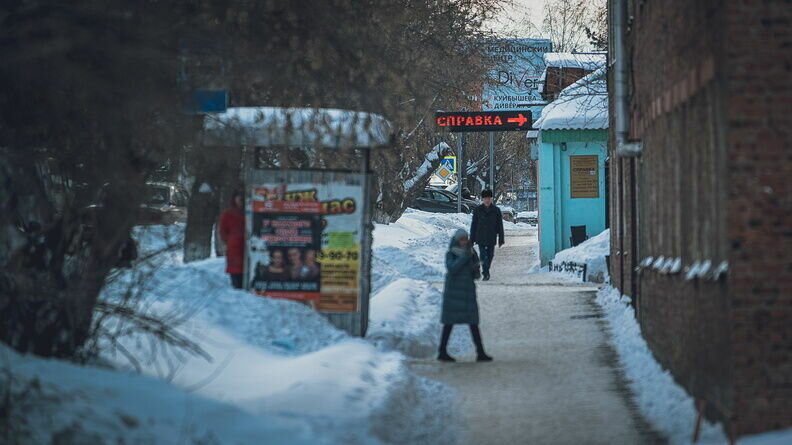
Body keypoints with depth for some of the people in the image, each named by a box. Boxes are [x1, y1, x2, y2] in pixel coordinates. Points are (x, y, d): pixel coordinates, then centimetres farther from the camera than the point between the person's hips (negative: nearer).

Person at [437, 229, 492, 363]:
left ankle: (480, 353, -5)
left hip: (468, 292, 4)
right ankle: (442, 352, 8)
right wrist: (464, 257, -23)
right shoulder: (450, 254, -4)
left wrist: (475, 269, -10)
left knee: (473, 323, -2)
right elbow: (452, 269, -21)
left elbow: (475, 275, 12)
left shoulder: (471, 254, 9)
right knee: (449, 322, 0)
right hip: (453, 292, -4)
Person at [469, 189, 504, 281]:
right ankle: (486, 273, -16)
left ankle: (486, 272, 23)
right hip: (481, 238, -1)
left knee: (490, 255, 8)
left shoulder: (496, 210, 2)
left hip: (491, 238, 1)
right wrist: (472, 239, 3)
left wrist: (501, 239, 2)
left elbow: (500, 226, 5)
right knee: (483, 255, -12)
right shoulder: (478, 210, 2)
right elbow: (473, 225, 5)